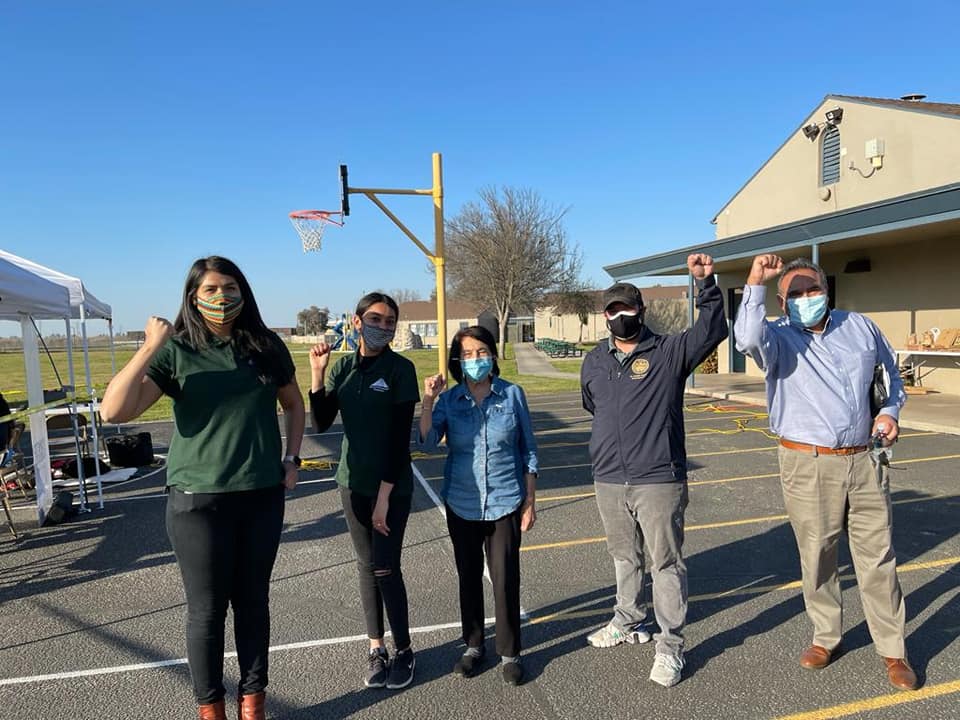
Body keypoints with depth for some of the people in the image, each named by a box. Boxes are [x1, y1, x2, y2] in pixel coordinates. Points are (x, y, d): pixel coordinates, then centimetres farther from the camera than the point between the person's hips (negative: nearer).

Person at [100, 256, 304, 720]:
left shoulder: (266, 346, 1)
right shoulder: (175, 351, -7)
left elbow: (293, 404, 15)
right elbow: (113, 411, -16)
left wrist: (291, 459, 7)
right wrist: (149, 349, -22)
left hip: (262, 495, 3)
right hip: (199, 498, -2)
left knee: (253, 601, 15)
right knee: (206, 609, 9)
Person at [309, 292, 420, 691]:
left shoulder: (400, 369, -11)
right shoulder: (343, 366, 3)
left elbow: (401, 436, -13)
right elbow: (321, 423, 0)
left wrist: (385, 494, -15)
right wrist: (317, 373, -11)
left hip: (392, 486, -4)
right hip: (353, 482, 4)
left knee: (385, 568, 0)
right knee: (366, 567, 13)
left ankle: (404, 651, 20)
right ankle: (376, 647, 28)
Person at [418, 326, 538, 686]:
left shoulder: (512, 395, -6)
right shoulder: (449, 400, -3)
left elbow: (528, 451, 0)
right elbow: (427, 442, -15)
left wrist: (530, 501, 0)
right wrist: (428, 400, -26)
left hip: (505, 503, -2)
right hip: (462, 504, 2)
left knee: (505, 579, 2)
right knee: (469, 577, 15)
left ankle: (509, 653, 22)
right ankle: (473, 645, 34)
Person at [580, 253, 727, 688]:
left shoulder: (670, 352, -4)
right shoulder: (594, 362, 10)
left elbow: (712, 330, -17)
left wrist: (705, 282, -26)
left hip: (659, 480, -4)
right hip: (609, 481, 5)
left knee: (666, 562, 3)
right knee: (624, 557, 20)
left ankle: (670, 644, 17)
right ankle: (629, 622, 39)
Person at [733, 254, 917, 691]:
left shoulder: (861, 328, 9)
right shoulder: (778, 338, -4)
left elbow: (892, 376, 24)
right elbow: (748, 339, -30)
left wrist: (890, 411, 6)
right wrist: (756, 283, -23)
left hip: (864, 462, 3)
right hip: (808, 466, -3)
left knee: (878, 558, 9)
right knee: (817, 557, 10)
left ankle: (892, 649, 25)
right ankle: (825, 637, 30)